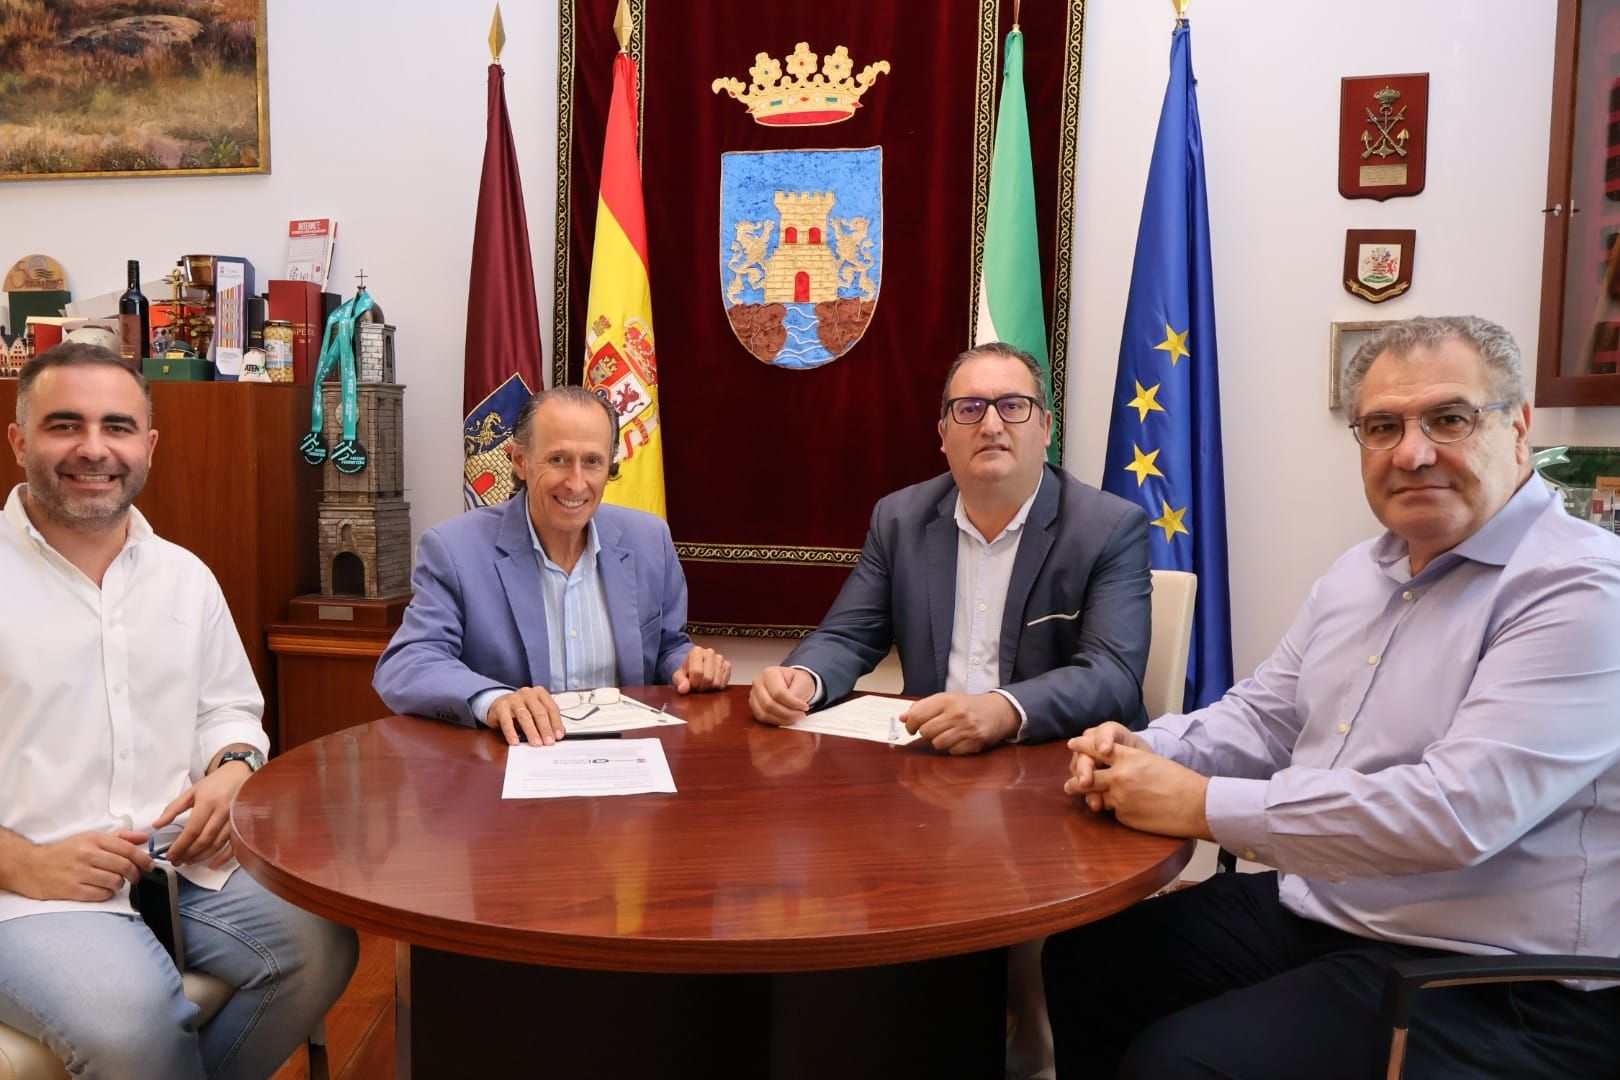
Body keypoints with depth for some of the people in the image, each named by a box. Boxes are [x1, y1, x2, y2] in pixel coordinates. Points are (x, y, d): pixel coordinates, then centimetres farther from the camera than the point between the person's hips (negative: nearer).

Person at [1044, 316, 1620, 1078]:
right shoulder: (1359, 571, 9)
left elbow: (1457, 810, -29)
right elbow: (1264, 717, 15)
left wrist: (1205, 806, -24)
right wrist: (1146, 755, -7)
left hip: (1477, 980, -8)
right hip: (1307, 910, 8)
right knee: (1084, 959, 8)